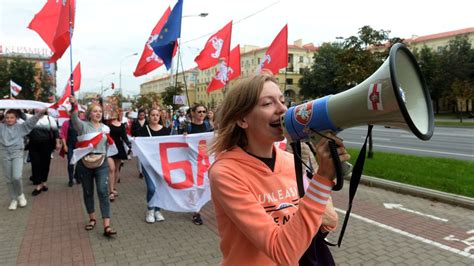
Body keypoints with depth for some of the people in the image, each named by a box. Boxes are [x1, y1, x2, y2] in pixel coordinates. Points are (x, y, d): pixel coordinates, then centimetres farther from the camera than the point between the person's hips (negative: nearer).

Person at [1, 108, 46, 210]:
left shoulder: (21, 127, 2)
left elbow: (31, 121, -10)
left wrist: (39, 113, -25)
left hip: (17, 153, -3)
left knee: (16, 177, -16)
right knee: (9, 179, 7)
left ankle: (20, 195, 11)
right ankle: (13, 199, 21)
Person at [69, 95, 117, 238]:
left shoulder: (106, 128, 9)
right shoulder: (83, 125, -1)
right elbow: (74, 119, -25)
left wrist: (105, 154, -2)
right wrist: (73, 105, -42)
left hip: (102, 162, 1)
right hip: (84, 162, -1)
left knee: (103, 192, -8)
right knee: (88, 192, 10)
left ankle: (107, 226, -10)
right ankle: (92, 218, 30)